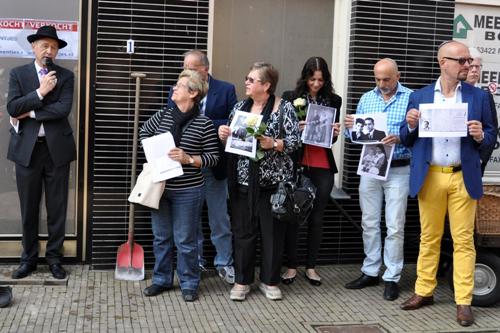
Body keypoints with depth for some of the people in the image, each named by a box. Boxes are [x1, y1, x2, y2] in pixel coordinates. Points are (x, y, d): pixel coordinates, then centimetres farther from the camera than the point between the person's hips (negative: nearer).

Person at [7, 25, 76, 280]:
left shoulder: (65, 76, 5)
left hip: (57, 148, 0)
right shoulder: (18, 74, 6)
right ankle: (29, 258, 21)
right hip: (26, 148, 0)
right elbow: (12, 108, -7)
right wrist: (40, 92, -14)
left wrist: (29, 113, -9)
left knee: (57, 208, 5)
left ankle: (54, 257, 18)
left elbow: (63, 108, -10)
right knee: (29, 208, 8)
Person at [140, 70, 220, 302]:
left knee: (185, 239, 4)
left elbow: (213, 157, -7)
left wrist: (189, 159, -20)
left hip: (187, 191, -4)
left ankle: (189, 284, 20)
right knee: (161, 237, 15)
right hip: (159, 187, 4)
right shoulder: (162, 115, 3)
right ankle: (161, 279, 30)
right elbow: (144, 133, 20)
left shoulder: (204, 124, -9)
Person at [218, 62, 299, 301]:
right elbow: (231, 140, 14)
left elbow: (294, 141, -8)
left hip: (273, 180, -3)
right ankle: (242, 281, 19)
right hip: (243, 180, 3)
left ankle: (270, 281, 20)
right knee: (243, 231, 7)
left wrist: (273, 143, -23)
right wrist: (224, 135, -7)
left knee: (273, 231, 6)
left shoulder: (284, 108, -4)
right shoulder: (240, 106, 10)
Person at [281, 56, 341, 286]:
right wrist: (296, 129, -16)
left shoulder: (333, 101, 8)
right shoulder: (291, 98, 1)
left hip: (323, 166, 2)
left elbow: (332, 138, 13)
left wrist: (335, 133, -8)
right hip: (297, 163, -2)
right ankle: (291, 266, 12)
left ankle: (311, 267, 18)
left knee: (317, 217, 7)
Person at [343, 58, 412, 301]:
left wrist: (399, 139, -27)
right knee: (369, 223, 11)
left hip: (398, 170, -4)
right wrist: (350, 127, -10)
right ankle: (370, 272, 23)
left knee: (395, 226, 1)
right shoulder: (367, 98, 9)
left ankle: (392, 278, 11)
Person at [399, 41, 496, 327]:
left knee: (464, 240, 1)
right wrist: (411, 126, -12)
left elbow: (491, 139, 7)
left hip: (463, 178, -1)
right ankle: (424, 292, 21)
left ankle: (464, 301, 8)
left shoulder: (479, 96, 5)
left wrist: (480, 136, -15)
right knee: (429, 238, 9)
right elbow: (407, 140, 9)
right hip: (429, 177, 1)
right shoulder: (419, 96, 6)